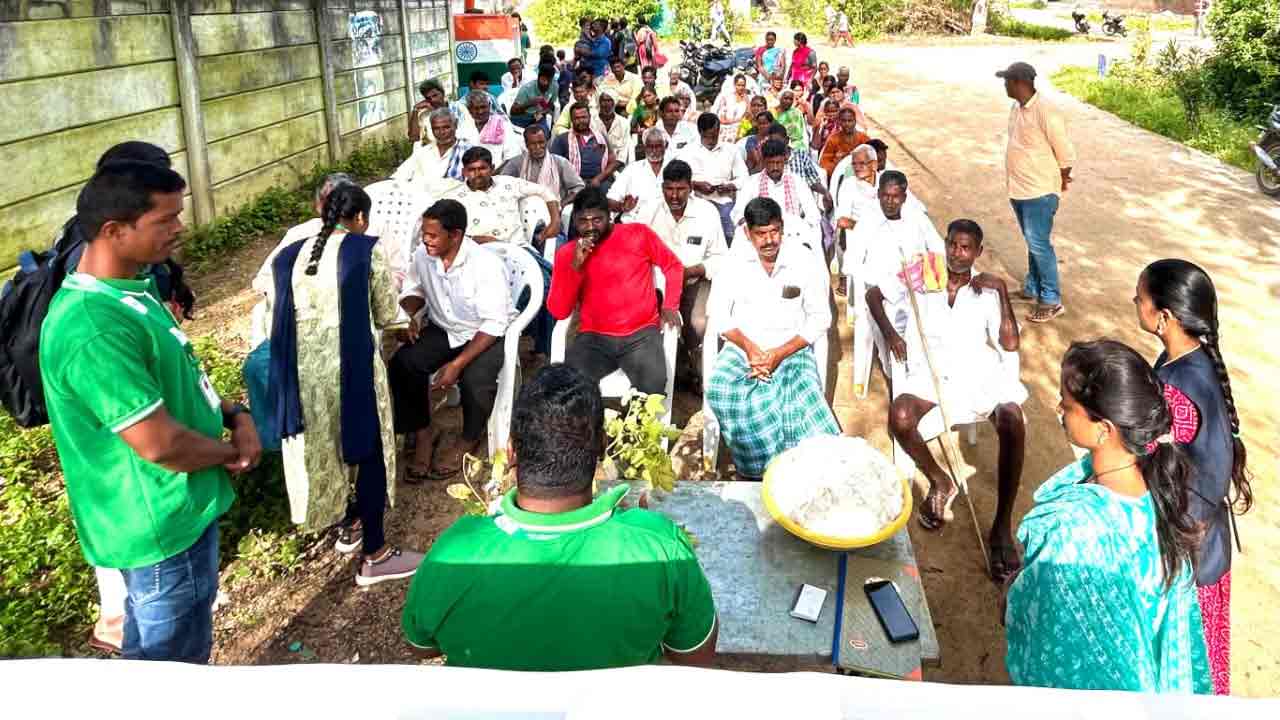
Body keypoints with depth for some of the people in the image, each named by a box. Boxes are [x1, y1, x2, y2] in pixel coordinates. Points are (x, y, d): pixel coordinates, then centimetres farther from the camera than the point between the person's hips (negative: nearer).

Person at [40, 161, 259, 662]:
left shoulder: (131, 289, 3)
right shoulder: (93, 331, -30)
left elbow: (176, 377, 15)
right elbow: (160, 443, -29)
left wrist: (235, 416, -3)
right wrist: (231, 453, -11)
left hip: (164, 513, 9)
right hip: (164, 524, -9)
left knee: (153, 651, 27)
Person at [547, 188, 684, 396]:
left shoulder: (638, 234, 3)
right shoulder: (566, 253, 5)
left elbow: (673, 266, 16)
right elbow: (558, 312, -3)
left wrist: (669, 306, 3)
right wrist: (575, 265, -13)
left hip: (641, 334, -1)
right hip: (594, 338, 1)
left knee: (652, 386, -29)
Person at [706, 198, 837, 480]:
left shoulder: (805, 261, -1)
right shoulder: (734, 262, 4)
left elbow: (820, 319, 0)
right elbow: (717, 311, 3)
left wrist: (780, 353, -13)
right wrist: (748, 347, -14)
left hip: (792, 348, -1)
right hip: (742, 347, 1)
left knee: (802, 393, -33)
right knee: (721, 391, -29)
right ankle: (752, 468, -15)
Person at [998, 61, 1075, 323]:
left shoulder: (1046, 112, -21)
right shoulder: (1016, 108, 6)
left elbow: (1066, 153, -16)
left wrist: (1061, 182, -2)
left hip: (1039, 192, -8)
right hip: (1019, 190, 8)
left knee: (1039, 245, -5)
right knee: (1032, 243, 20)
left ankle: (1052, 301, 3)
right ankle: (1032, 288, 33)